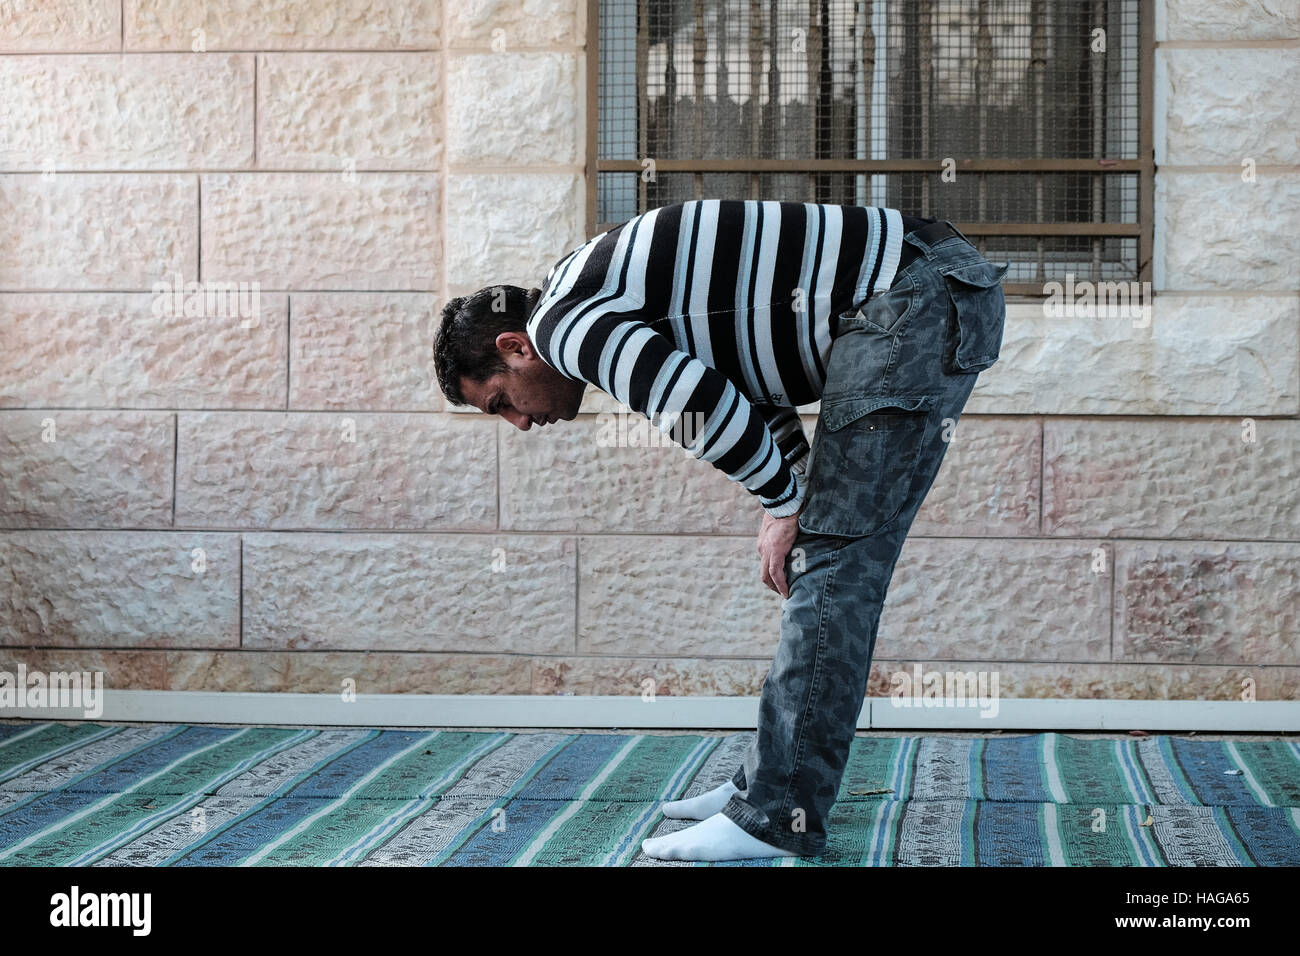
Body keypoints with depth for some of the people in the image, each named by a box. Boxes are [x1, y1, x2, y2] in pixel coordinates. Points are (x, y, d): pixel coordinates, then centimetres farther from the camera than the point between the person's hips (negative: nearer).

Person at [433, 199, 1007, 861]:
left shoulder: (563, 323, -10)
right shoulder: (612, 300, 21)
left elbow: (705, 411, -22)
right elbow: (751, 380, 27)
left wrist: (783, 505, -6)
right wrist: (790, 505, 14)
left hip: (916, 303, -10)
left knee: (833, 555, -10)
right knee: (830, 555, 13)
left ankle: (779, 817, -8)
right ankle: (772, 781, 21)